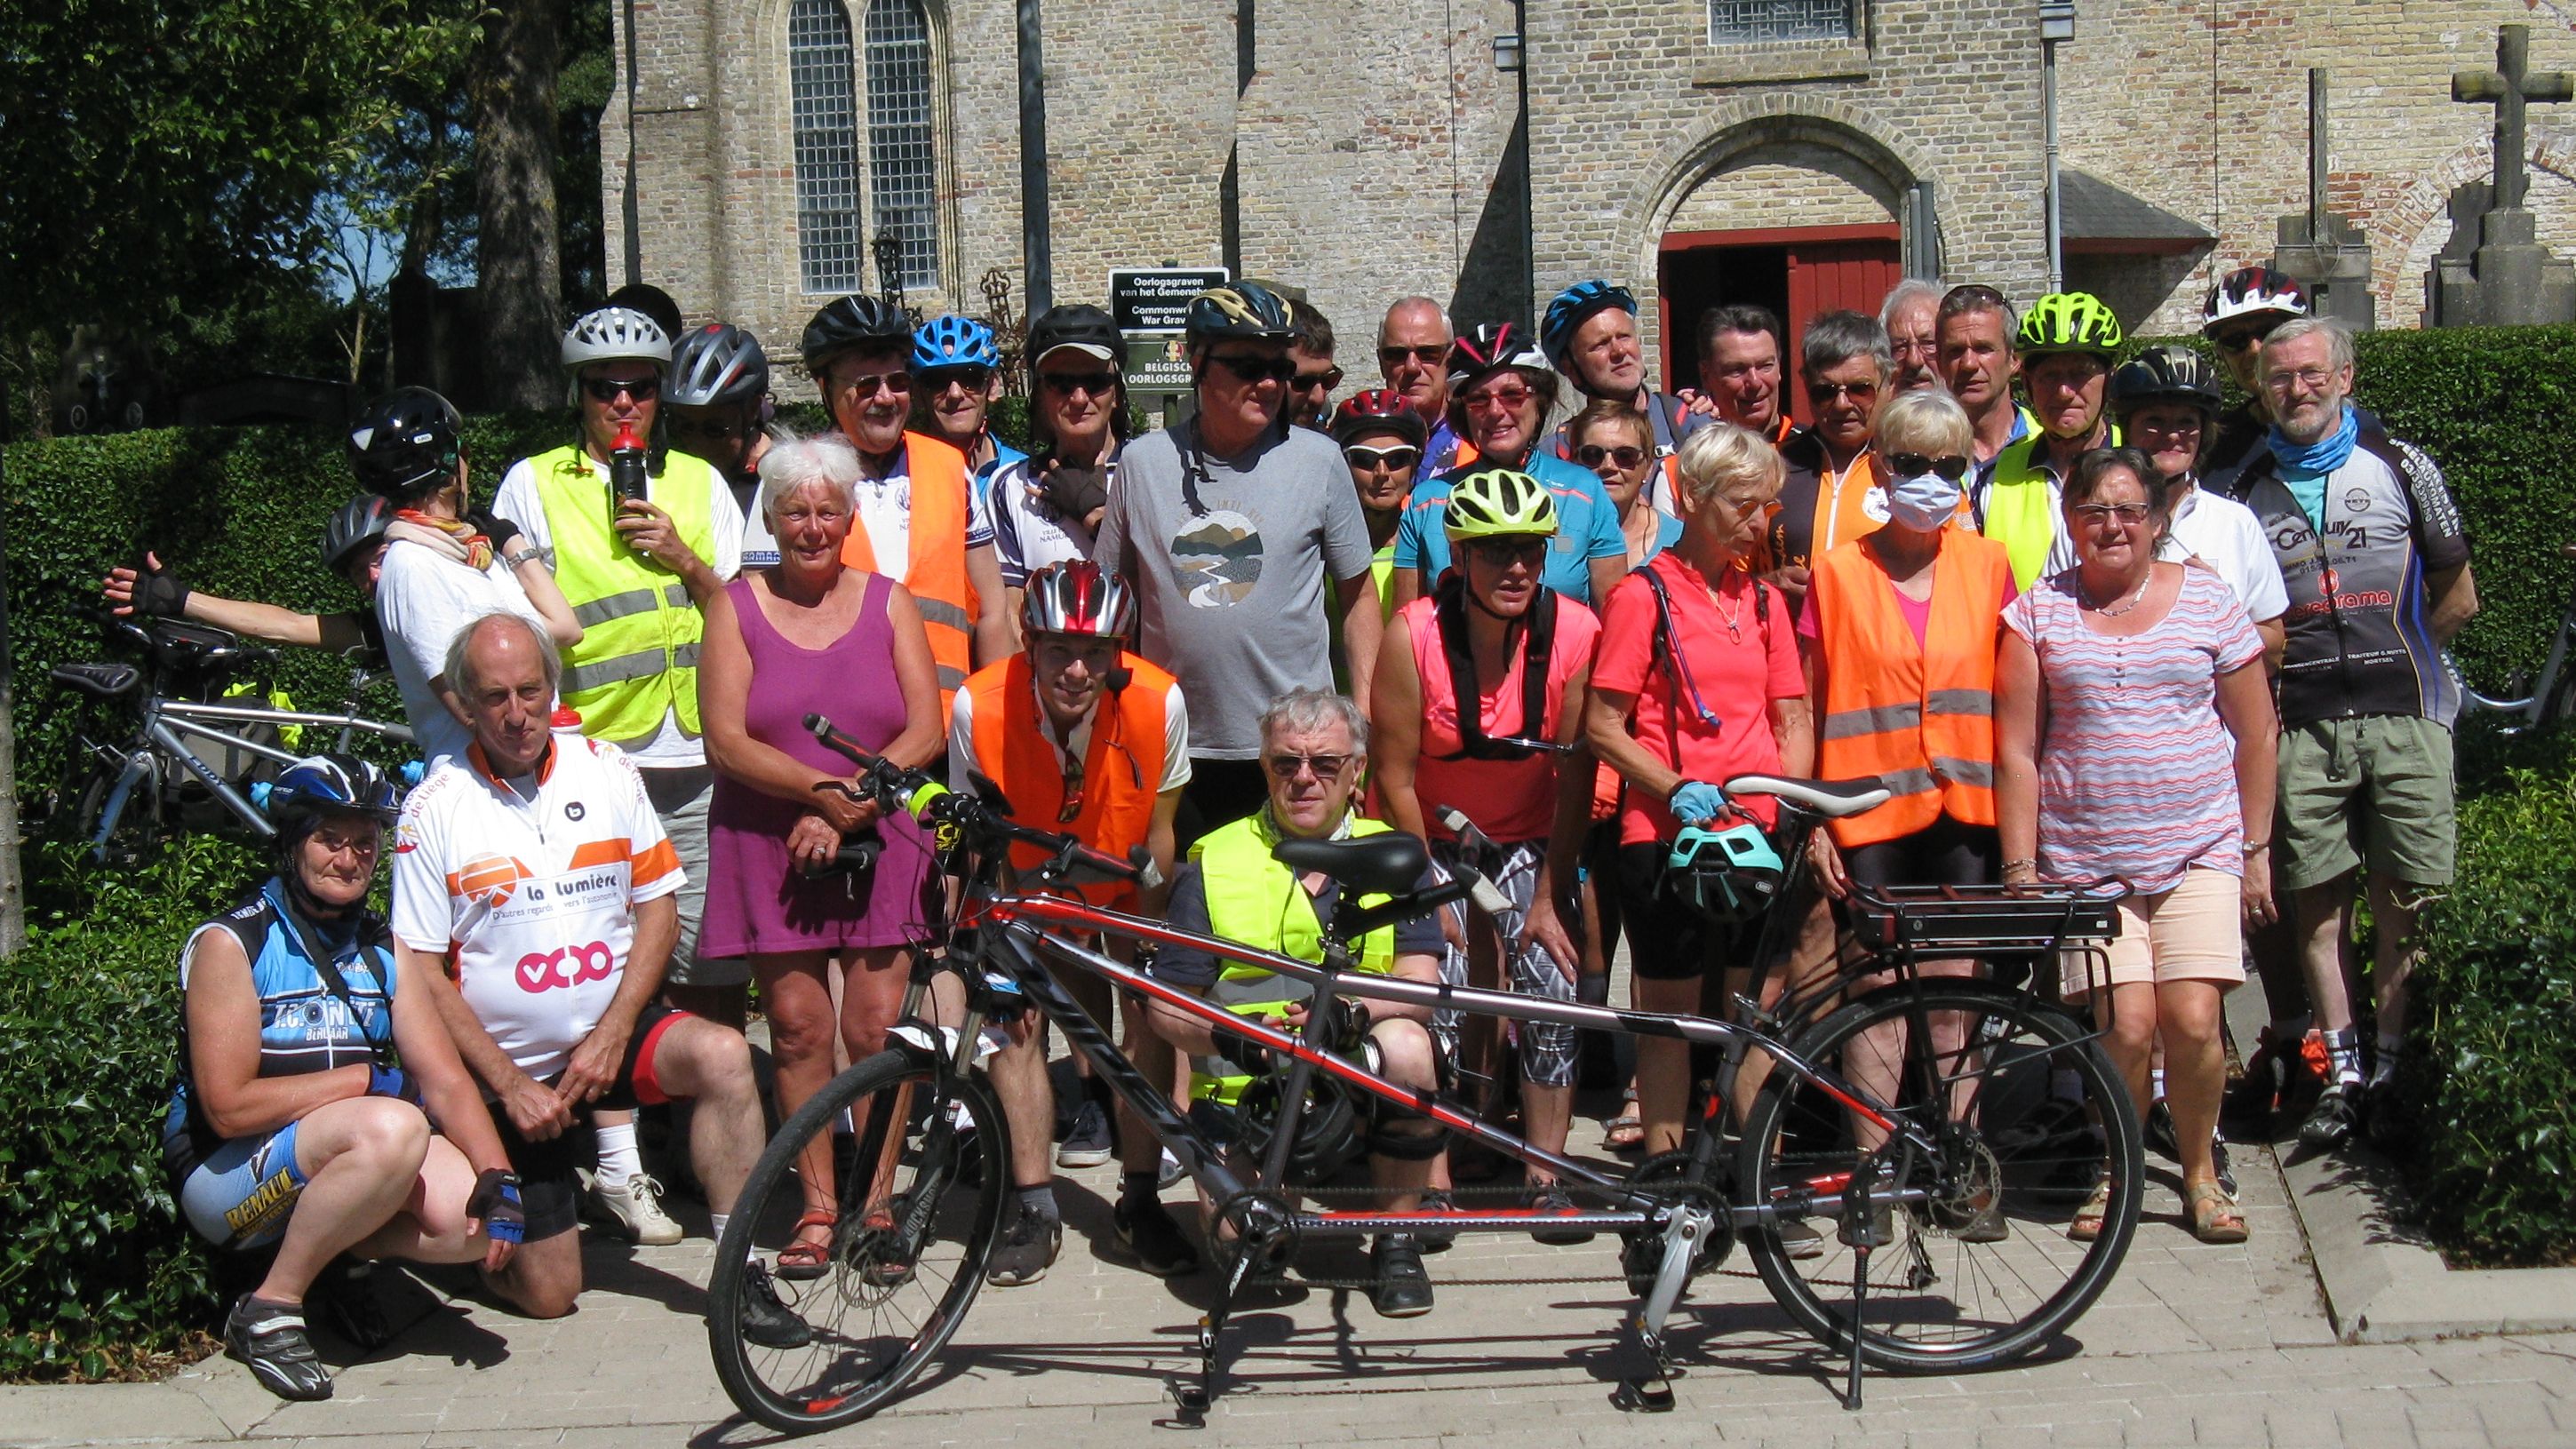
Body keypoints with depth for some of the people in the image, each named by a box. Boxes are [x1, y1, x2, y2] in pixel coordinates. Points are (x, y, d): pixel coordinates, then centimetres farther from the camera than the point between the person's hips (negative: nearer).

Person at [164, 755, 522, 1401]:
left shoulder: (381, 953, 7)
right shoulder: (231, 944, -11)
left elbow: (446, 1081, -1)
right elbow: (228, 1106, -18)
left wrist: (498, 1180, -18)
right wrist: (365, 1078, -15)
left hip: (333, 1166, 6)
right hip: (226, 1174, -6)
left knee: (480, 1217, -21)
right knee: (391, 1127, -34)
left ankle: (339, 1251, 5)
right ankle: (269, 1308, -17)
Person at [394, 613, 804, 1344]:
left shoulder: (607, 770, 0)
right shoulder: (434, 808, -8)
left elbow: (658, 907, 2)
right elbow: (420, 972, -8)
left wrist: (611, 1035, -11)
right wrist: (510, 1084, -14)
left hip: (612, 1035, 2)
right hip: (508, 1068, -2)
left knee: (722, 1055, -31)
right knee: (548, 1294, -3)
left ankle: (740, 1276, -22)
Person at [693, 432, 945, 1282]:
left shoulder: (887, 604, 8)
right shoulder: (737, 607, 5)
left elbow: (925, 733, 0)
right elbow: (728, 743, -5)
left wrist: (849, 811, -12)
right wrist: (822, 789, -18)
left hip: (878, 843, 0)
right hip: (770, 845, 0)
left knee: (877, 1028, -6)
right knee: (797, 1025, -3)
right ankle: (816, 1207, 7)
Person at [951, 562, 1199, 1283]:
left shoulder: (1158, 703, -30)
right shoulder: (979, 707, -31)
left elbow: (1156, 832, -15)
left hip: (1121, 888, 0)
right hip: (1026, 889, 0)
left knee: (1151, 1009, -13)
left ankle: (1139, 1202, 1)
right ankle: (1035, 1208, -3)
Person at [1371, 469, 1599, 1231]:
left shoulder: (1575, 632, -20)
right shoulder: (1414, 635, -24)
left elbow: (1576, 774, -12)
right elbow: (1395, 776, -15)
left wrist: (1548, 899, -10)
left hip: (1526, 840, 1)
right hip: (1432, 839, -1)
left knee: (1552, 987, -13)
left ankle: (1546, 1179, 0)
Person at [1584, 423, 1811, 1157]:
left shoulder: (1764, 600, 12)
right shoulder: (1645, 594, -4)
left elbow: (1792, 719, 15)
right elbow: (1602, 726, -5)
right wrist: (1675, 789, -17)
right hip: (1667, 836, -4)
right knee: (1671, 1010, 2)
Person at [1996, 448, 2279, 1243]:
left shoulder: (2209, 601, 5)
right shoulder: (2037, 612, 4)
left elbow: (2254, 735, 10)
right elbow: (2016, 751, 3)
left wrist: (2256, 851, 8)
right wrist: (2019, 867, -1)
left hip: (2199, 851, 0)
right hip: (2085, 861, 0)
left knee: (2192, 1021, -12)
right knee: (2127, 1025, -11)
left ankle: (2200, 1169, 13)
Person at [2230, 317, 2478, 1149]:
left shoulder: (2399, 467, 7)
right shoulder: (2248, 491, 11)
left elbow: (2457, 596, 12)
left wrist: (2387, 656, 11)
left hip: (2404, 715, -1)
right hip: (2302, 727, 1)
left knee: (2403, 904, -1)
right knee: (2318, 903, 1)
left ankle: (2395, 1068, 7)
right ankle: (2341, 1073, 8)